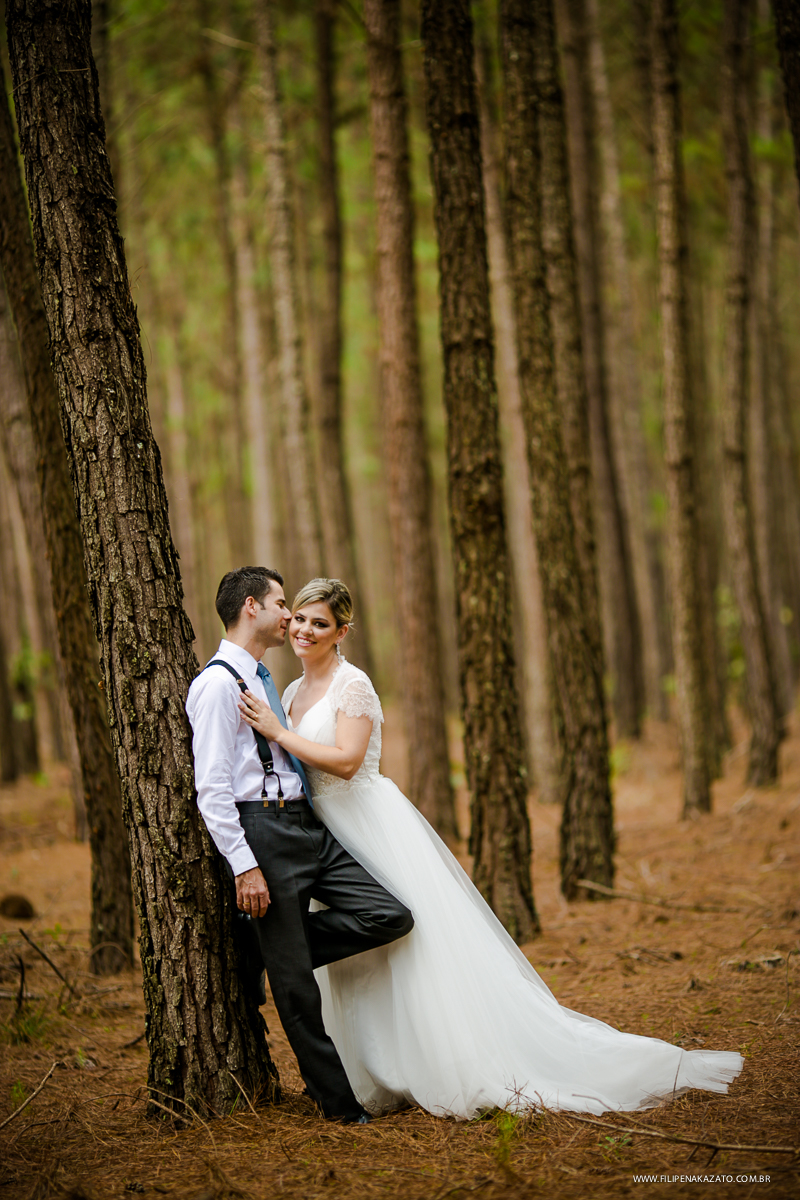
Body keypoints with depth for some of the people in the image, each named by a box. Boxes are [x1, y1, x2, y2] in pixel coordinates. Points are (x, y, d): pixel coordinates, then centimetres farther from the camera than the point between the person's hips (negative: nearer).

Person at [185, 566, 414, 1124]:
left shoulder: (264, 681, 19)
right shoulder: (218, 683, -10)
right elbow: (212, 788, -16)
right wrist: (244, 865, -20)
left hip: (308, 826, 9)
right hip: (263, 829, -8)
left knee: (393, 918, -5)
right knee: (296, 982, -1)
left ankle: (275, 947, 11)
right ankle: (337, 1100, 10)